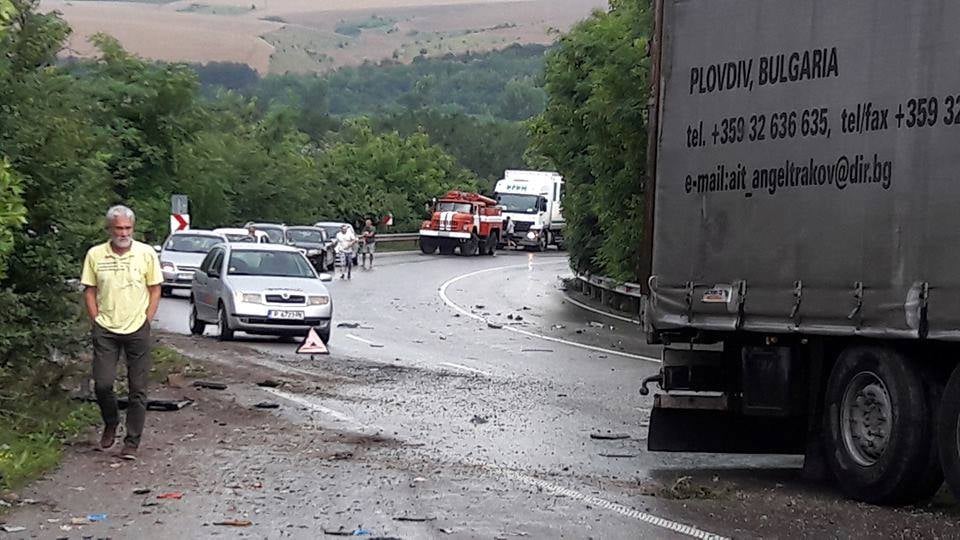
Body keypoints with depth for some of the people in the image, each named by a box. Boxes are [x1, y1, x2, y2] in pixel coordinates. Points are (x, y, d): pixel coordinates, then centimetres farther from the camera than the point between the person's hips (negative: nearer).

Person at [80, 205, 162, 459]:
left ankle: (132, 442, 7)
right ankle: (110, 423, 24)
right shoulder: (95, 255, 1)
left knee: (138, 389, 0)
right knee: (103, 383, -4)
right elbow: (89, 291, 7)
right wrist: (96, 321, -1)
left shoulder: (146, 254, -2)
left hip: (137, 330, -1)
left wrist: (146, 322, -2)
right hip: (105, 330, 1)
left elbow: (155, 290, 4)